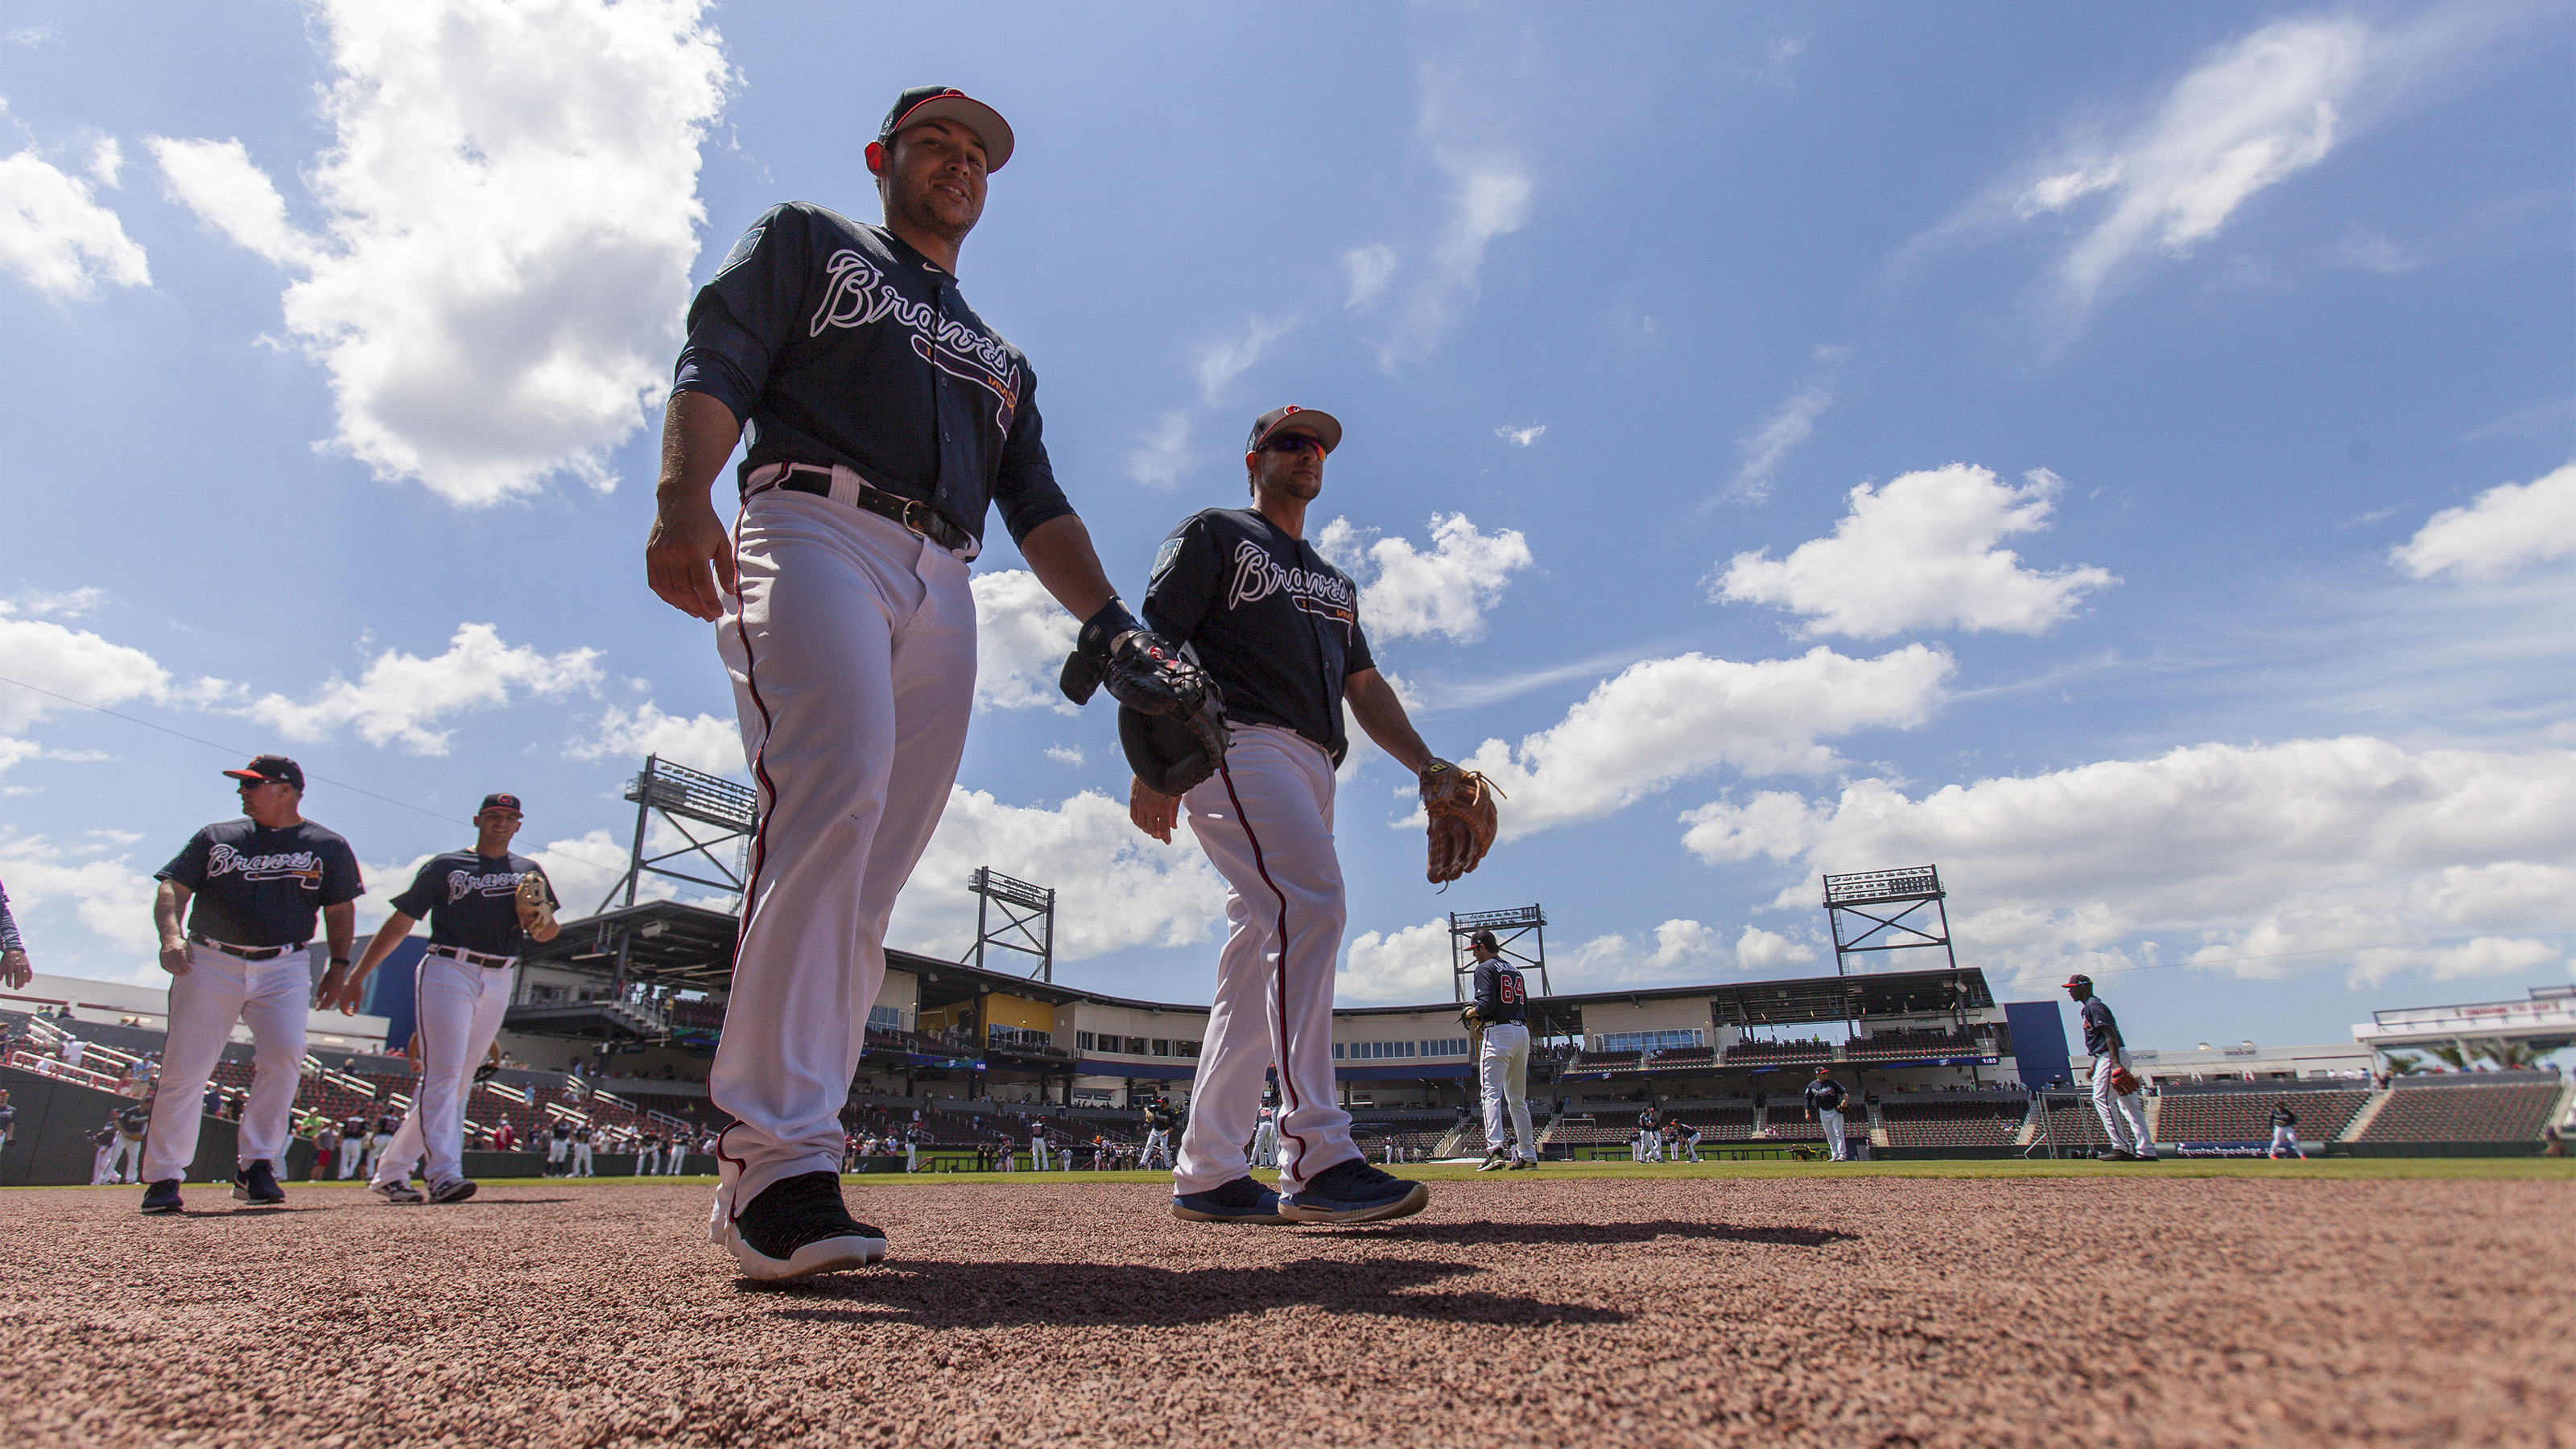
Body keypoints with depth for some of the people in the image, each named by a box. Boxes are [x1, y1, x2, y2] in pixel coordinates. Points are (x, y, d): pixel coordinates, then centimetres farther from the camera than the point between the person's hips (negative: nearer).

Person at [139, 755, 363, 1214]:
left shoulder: (328, 847, 8)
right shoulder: (215, 838, 13)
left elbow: (340, 908, 12)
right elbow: (173, 888, 6)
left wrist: (340, 965, 4)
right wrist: (171, 936, -14)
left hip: (284, 966, -2)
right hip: (209, 962, 2)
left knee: (284, 1055, -20)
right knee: (183, 1070, 0)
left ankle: (257, 1167, -9)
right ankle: (163, 1178, 14)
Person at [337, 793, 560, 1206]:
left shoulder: (529, 873, 17)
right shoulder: (444, 867, 9)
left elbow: (550, 932, 13)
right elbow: (400, 923, 6)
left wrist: (537, 921, -11)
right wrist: (355, 978, 1)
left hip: (499, 982, 4)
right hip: (447, 972, -4)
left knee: (460, 1082, 6)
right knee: (442, 1075, -15)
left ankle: (391, 1170, 19)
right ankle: (443, 1173, -22)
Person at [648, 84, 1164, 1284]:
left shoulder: (999, 357, 35)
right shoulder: (804, 243, 23)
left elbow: (1037, 508, 21)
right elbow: (715, 370, 5)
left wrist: (1105, 621, 3)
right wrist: (680, 500, -16)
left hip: (943, 590, 5)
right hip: (813, 533, -4)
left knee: (873, 877, -6)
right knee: (831, 795, -28)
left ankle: (760, 1177, -2)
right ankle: (776, 1151, -28)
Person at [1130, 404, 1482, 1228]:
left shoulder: (1334, 583, 32)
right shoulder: (1212, 535, 10)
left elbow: (1364, 685, 27)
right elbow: (1153, 649, -2)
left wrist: (1427, 766, 11)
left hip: (1313, 767, 8)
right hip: (1236, 744, -8)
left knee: (1264, 954, 2)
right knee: (1308, 902, -27)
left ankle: (1207, 1175, 6)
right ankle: (1316, 1158, -30)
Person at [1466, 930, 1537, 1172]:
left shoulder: (1486, 969, -3)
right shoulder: (1514, 970, 21)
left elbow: (1487, 1003, -18)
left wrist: (1472, 1012, 3)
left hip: (1498, 1033, -8)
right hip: (1522, 1032, 8)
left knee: (1492, 1093, -13)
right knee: (1518, 1099, 14)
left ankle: (1495, 1150, -26)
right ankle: (1528, 1154, 14)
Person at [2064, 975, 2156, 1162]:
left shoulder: (2093, 1006, -9)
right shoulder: (2090, 1007, 22)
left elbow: (2110, 1034, -21)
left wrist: (2115, 1063, -30)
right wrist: (2094, 1066, 29)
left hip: (2112, 1056, -11)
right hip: (2113, 1058, 11)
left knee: (2102, 1099, -12)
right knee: (2130, 1104, 8)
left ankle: (2122, 1148, -14)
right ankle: (2146, 1151, 8)